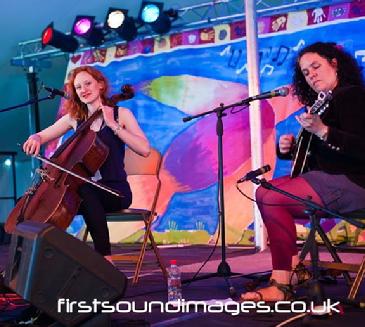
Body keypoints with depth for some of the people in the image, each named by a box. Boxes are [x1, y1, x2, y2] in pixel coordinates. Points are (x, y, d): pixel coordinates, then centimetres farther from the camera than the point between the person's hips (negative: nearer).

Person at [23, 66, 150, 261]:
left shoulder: (121, 114, 0)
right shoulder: (74, 118, 11)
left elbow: (144, 149, -13)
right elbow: (41, 136, 12)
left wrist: (113, 125, -16)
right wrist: (35, 138, -12)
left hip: (115, 190, -3)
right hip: (84, 188, 4)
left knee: (85, 191, -36)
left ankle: (104, 258, -33)